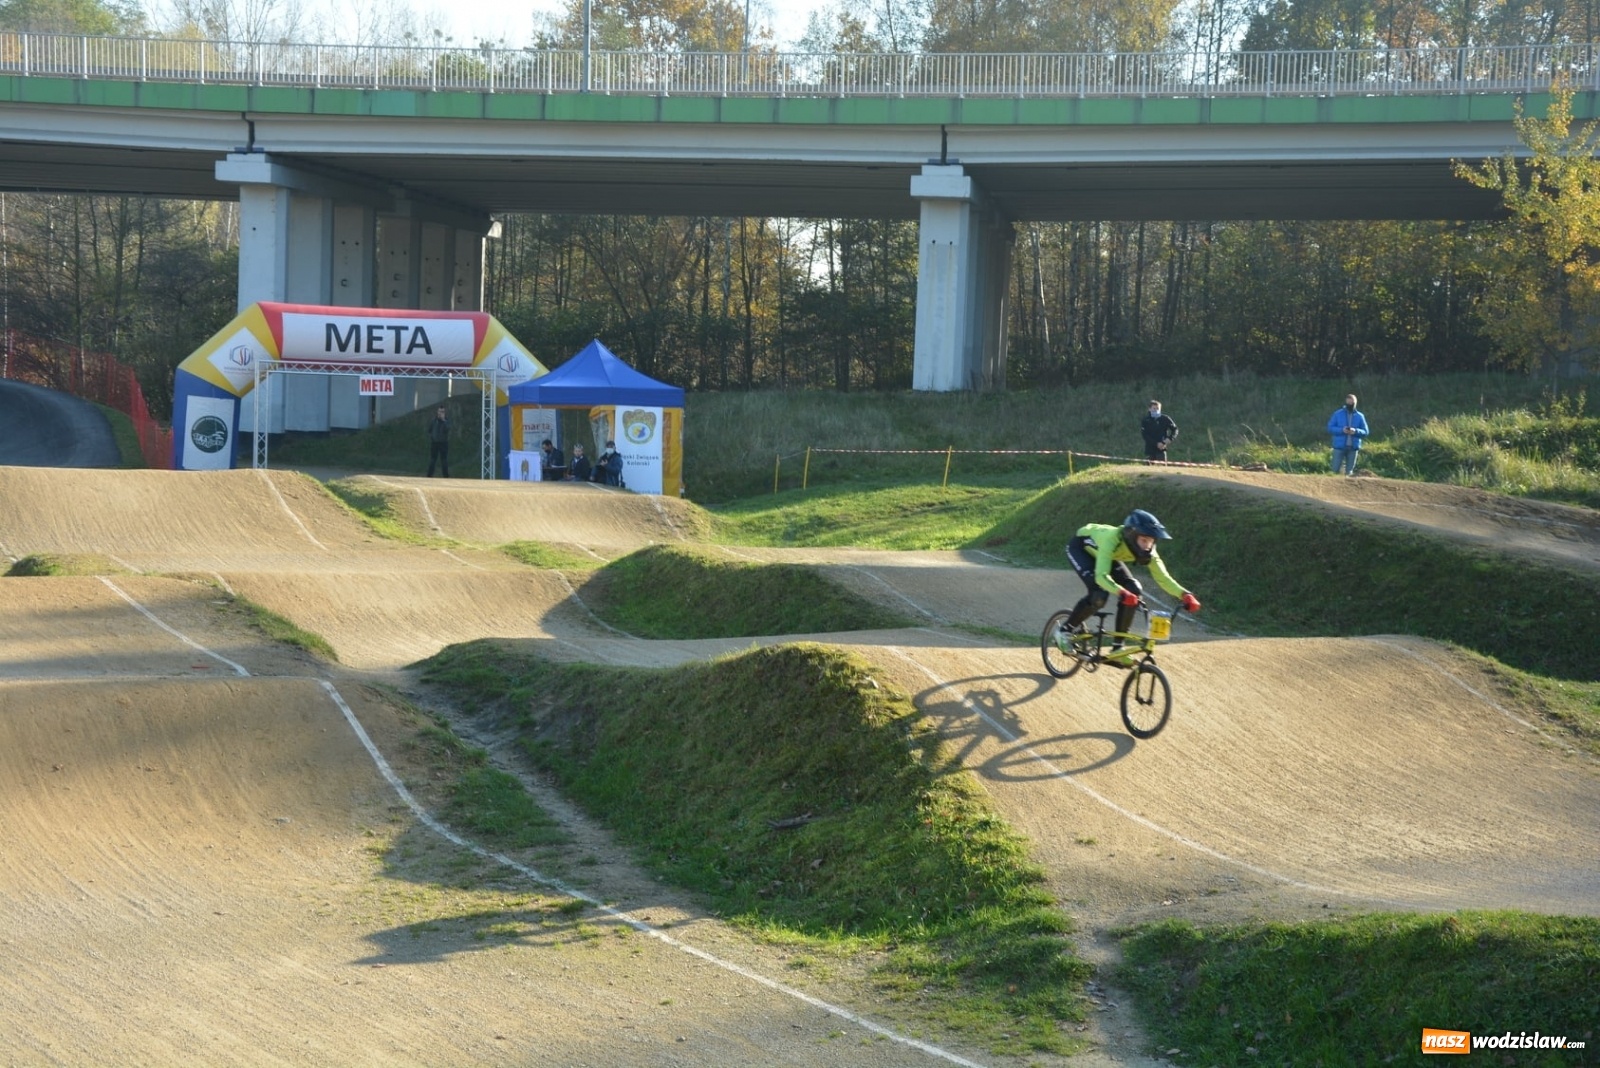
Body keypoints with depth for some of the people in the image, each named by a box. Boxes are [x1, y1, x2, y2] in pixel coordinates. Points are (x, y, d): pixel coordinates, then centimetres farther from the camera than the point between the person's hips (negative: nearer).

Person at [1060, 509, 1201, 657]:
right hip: (1081, 546, -6)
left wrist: (1184, 595, -39)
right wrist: (1121, 592, -69)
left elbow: (1163, 578, -22)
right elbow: (1101, 576, -52)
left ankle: (1117, 647, -1)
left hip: (1099, 552, 6)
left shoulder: (1146, 550, -27)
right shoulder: (1112, 540, -44)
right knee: (1099, 595, -29)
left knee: (1134, 591, -13)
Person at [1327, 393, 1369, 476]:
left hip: (1353, 448, 1)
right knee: (1336, 470, -7)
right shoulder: (1338, 414, 2)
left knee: (1349, 472, 5)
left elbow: (1365, 432, 5)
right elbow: (1330, 428, 1)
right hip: (1339, 446, -1)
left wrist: (1356, 431, -15)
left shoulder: (1360, 416, 5)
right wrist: (1341, 430, -15)